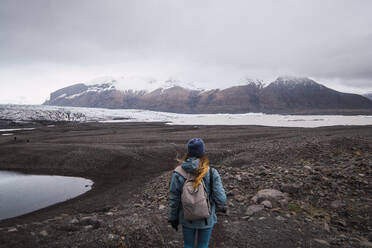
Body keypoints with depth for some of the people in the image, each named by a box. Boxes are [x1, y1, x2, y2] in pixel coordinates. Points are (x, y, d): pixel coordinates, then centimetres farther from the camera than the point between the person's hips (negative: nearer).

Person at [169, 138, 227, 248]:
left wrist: (173, 218, 6)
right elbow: (221, 200, -18)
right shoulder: (212, 173, -20)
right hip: (206, 219, -1)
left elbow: (173, 200, -9)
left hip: (187, 219, 1)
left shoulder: (178, 174, -17)